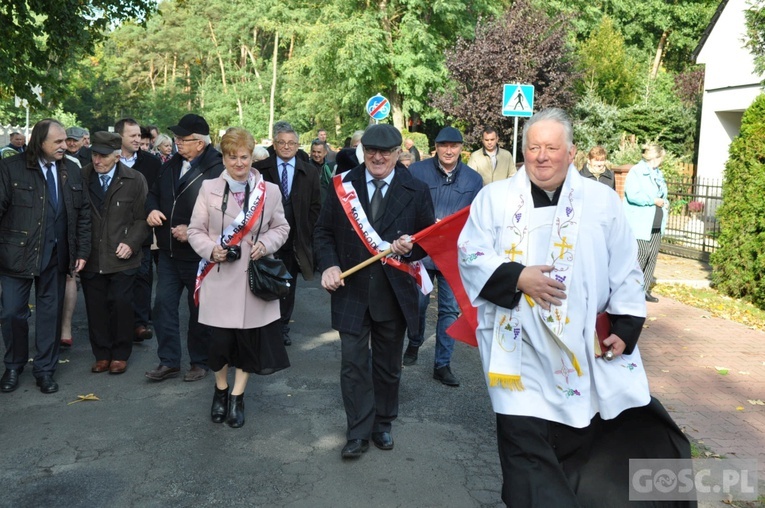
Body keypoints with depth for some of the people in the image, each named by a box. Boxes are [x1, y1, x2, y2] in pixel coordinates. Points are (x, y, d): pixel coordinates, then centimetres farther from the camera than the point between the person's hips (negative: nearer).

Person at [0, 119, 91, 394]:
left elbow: (83, 213, 6)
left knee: (50, 312, 10)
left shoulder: (72, 170, 4)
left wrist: (82, 252, 2)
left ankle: (45, 369, 24)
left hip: (56, 255, 3)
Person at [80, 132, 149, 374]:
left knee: (121, 306, 4)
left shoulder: (134, 180, -2)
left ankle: (120, 355, 19)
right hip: (90, 258, 2)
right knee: (96, 308, 7)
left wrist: (131, 243, -11)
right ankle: (101, 354, 21)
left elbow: (142, 218, 1)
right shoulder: (81, 177, 2)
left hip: (121, 257, -2)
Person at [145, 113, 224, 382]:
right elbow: (154, 194, 19)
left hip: (198, 255, -6)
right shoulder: (170, 165, 6)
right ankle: (168, 361, 20)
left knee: (199, 310, 9)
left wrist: (193, 231, -24)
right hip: (168, 252, 7)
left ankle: (199, 362, 26)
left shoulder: (217, 171, -19)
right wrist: (152, 210, -2)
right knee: (163, 305, 8)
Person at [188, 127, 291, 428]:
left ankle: (237, 396, 26)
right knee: (220, 339, 4)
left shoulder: (270, 191, 2)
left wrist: (266, 244, -11)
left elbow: (281, 228, 9)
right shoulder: (209, 189, 1)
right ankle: (221, 390, 32)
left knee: (250, 339, 6)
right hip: (219, 277, -1)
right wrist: (211, 250, -15)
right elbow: (196, 231, 3)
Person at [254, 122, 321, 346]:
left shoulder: (309, 173, 5)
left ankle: (283, 327, 23)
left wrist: (307, 234, 0)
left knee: (289, 286, 11)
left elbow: (315, 207, 7)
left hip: (296, 241, 2)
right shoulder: (259, 169, -1)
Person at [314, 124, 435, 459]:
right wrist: (328, 265, -12)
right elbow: (323, 232, 4)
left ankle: (382, 424, 34)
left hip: (394, 294, 1)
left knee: (388, 365, 15)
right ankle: (358, 433, 14)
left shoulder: (416, 191, -2)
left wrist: (412, 247, -18)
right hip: (352, 291, 0)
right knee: (354, 364, 0)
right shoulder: (342, 186, -1)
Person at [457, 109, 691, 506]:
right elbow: (470, 255, 0)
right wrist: (517, 277, -15)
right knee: (525, 446, 2)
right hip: (521, 351, -1)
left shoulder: (603, 201, 7)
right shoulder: (495, 198, 5)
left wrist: (625, 327, -3)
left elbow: (625, 272, 7)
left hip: (588, 349, 2)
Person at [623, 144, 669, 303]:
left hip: (656, 224, 9)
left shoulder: (658, 173, 19)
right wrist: (654, 200, -16)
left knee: (653, 256, 6)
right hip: (640, 224, -9)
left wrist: (665, 203, 10)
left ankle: (644, 289, 13)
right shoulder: (636, 172, -8)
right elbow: (632, 195, -21)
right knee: (642, 253, -13)